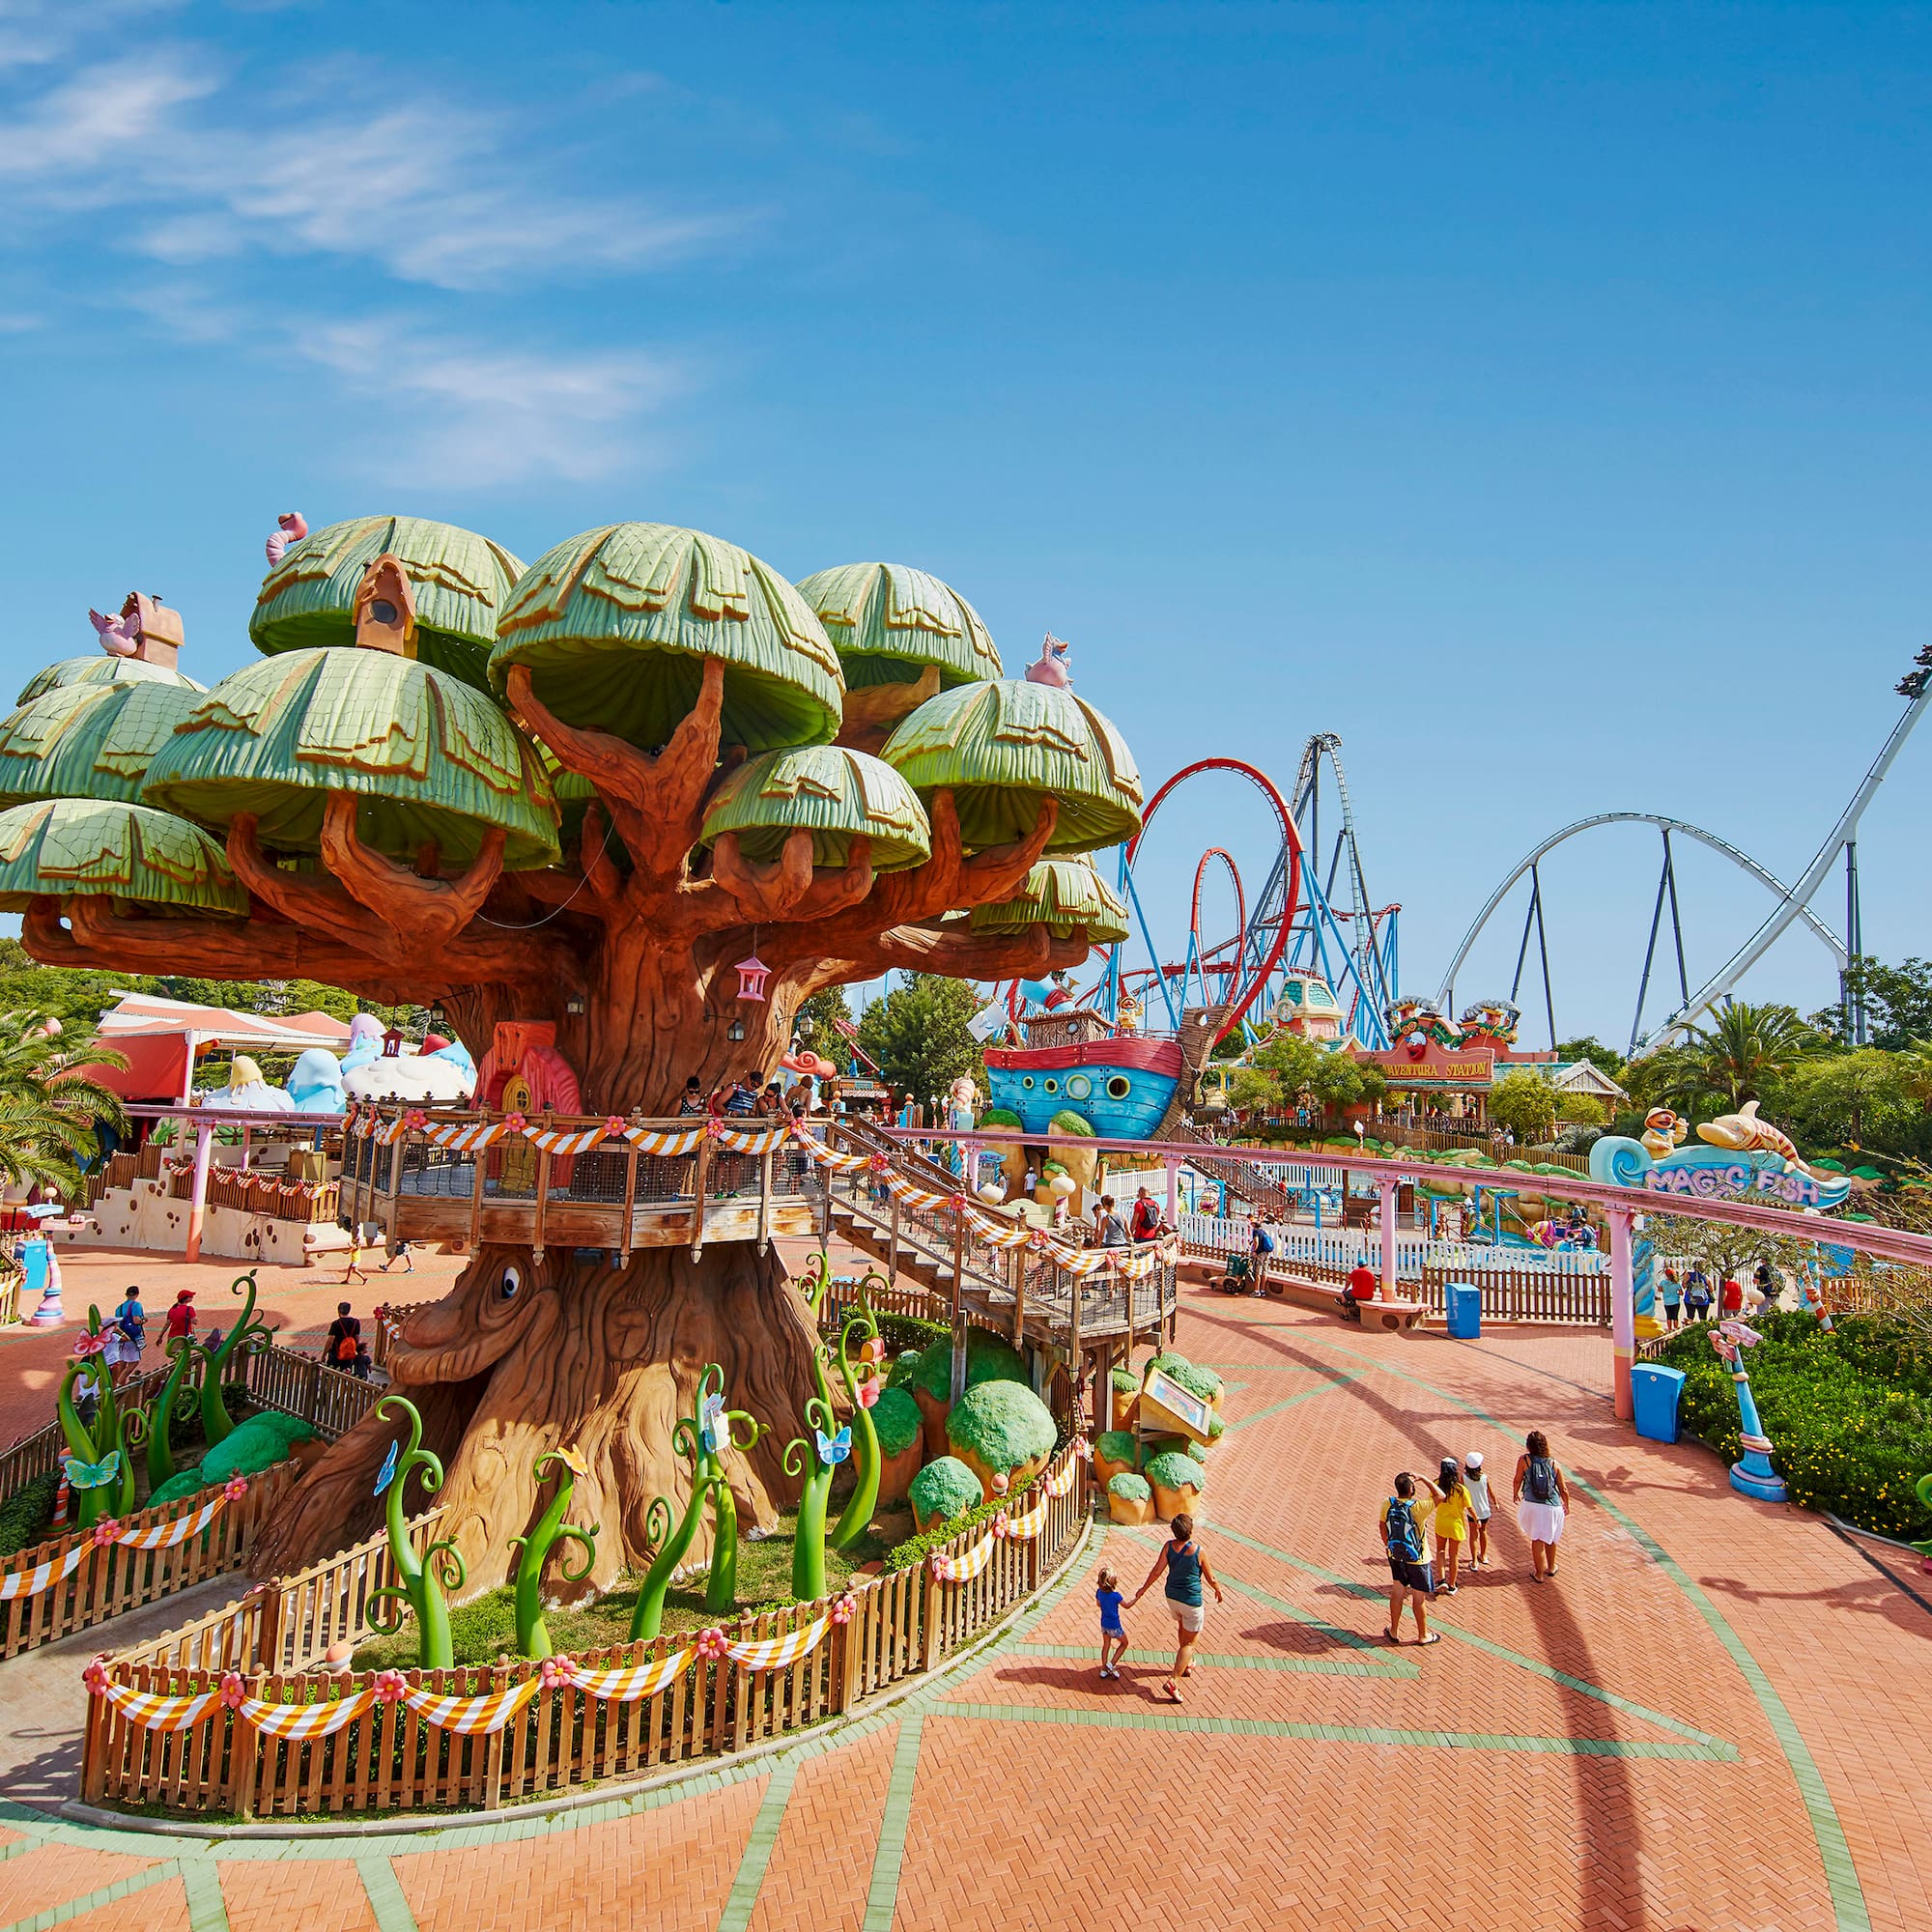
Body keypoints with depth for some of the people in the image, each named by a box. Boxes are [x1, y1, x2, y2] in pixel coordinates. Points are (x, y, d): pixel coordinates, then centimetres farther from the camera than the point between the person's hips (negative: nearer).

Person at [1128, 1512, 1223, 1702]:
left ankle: (1186, 1663, 50)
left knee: (1182, 1631, 31)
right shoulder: (1198, 1550, -23)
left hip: (1171, 1597, 5)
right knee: (1189, 1642, 6)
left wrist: (1143, 1589, 10)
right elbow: (1210, 1578, -10)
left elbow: (1156, 1571, -5)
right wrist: (1218, 1590, 11)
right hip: (1191, 1601, -5)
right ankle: (1174, 1682, -2)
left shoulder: (1169, 1547, -12)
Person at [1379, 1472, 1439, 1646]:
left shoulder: (1387, 1504, -12)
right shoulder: (1417, 1508, -26)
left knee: (1397, 1593, 19)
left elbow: (1383, 1528, 3)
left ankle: (1394, 1632, 32)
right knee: (1419, 1598, 13)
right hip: (1417, 1560, -4)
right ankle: (1423, 1635, 30)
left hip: (1396, 1557, 4)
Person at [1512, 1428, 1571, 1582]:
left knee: (1536, 1540, 11)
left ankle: (1539, 1573, 16)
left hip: (1532, 1505, -2)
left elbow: (1517, 1481, 2)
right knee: (1550, 1538, 24)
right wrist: (1566, 1505, 23)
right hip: (1553, 1507, 2)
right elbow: (1563, 1490, 3)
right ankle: (1551, 1567, 42)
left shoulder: (1524, 1460, -6)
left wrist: (1515, 1494, 23)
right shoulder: (1553, 1463, -1)